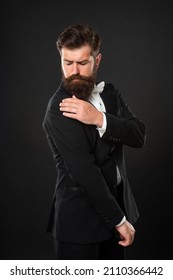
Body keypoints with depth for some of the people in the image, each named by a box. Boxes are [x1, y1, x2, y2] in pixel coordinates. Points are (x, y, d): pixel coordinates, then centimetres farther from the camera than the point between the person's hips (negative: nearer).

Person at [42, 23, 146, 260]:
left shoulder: (109, 92, 3)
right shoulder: (59, 110, -19)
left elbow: (139, 136, -9)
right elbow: (85, 172, -23)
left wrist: (99, 119, -25)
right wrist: (119, 219, -18)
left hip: (116, 203, 7)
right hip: (79, 219, -7)